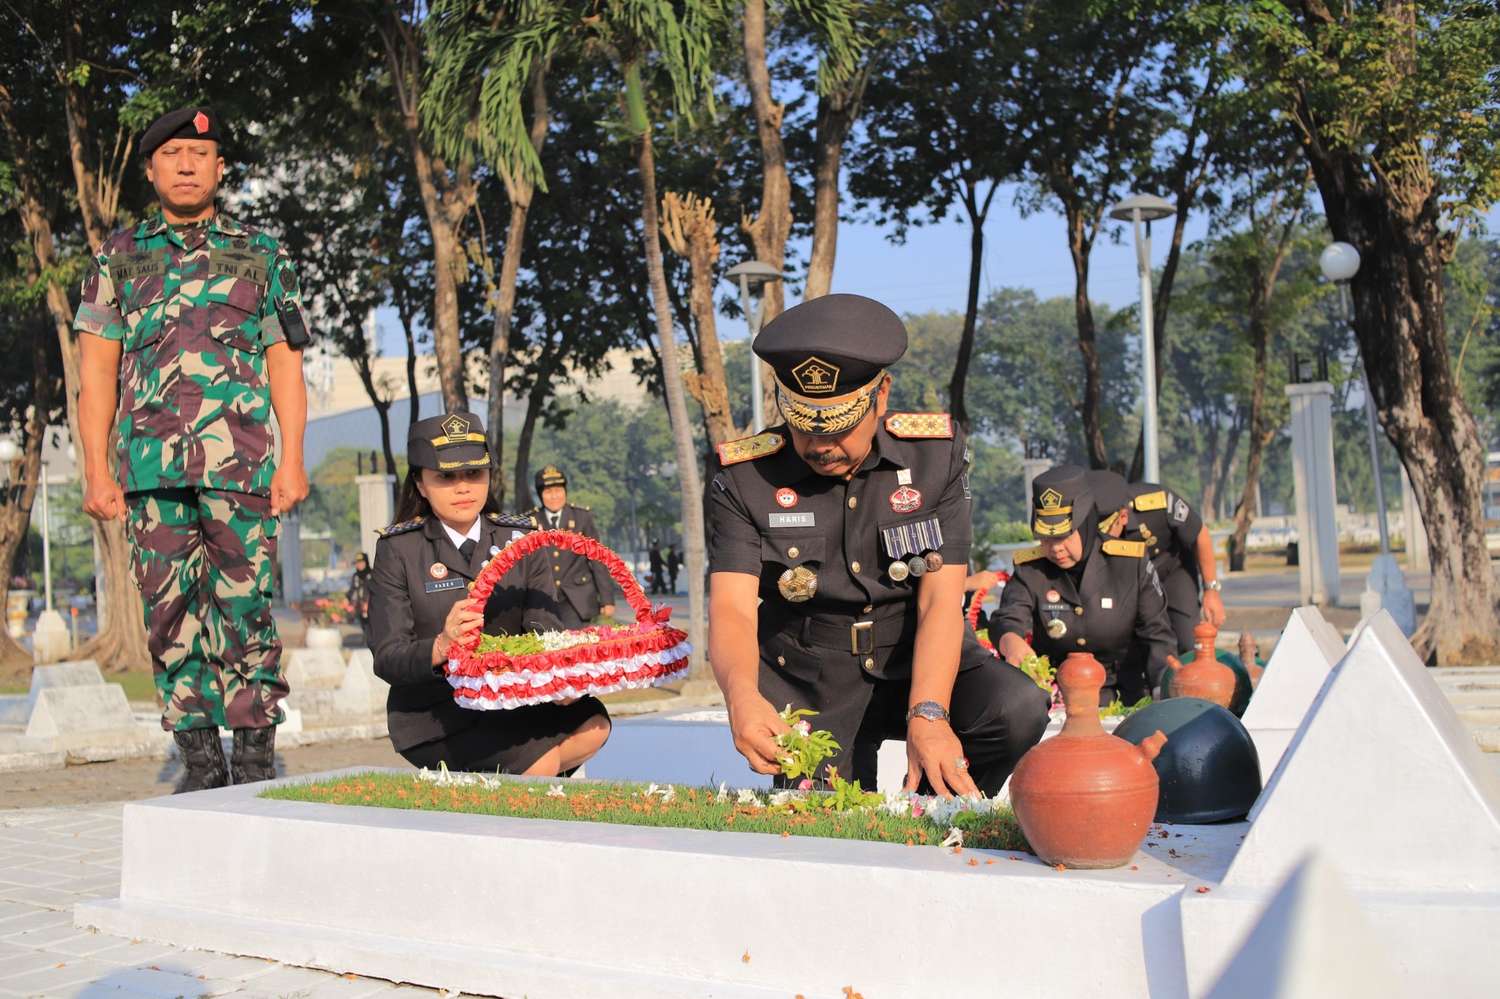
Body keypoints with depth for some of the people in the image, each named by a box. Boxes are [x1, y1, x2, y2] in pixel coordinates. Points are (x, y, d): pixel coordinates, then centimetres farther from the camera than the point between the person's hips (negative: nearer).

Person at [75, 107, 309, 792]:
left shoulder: (260, 254, 12)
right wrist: (96, 471, 1)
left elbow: (285, 365, 8)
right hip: (150, 465, 2)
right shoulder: (119, 255, 14)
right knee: (169, 613, 3)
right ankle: (199, 759, 12)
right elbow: (97, 368, 10)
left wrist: (292, 460, -2)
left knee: (246, 607, -5)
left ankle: (255, 756, 3)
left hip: (240, 463, -2)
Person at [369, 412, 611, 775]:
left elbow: (544, 632, -5)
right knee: (541, 758, -28)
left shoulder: (522, 539, 7)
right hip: (431, 719, -5)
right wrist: (441, 647, -32)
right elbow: (387, 660, -10)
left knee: (591, 724, -23)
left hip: (507, 704, 5)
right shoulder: (397, 550, -3)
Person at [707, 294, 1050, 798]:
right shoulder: (744, 478, -11)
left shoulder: (934, 454, -9)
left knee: (1017, 708, -26)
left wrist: (928, 715, -32)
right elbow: (731, 609, -21)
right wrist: (741, 697, -44)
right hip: (813, 681, -1)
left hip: (919, 662, 1)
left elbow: (941, 601, -15)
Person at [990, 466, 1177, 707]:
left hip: (1125, 692, -1)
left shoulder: (1131, 563, -2)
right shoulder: (1030, 571, 1)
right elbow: (1007, 620, -16)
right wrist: (1012, 643, -42)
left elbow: (1157, 635, 3)